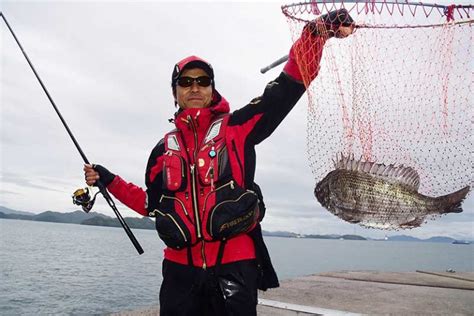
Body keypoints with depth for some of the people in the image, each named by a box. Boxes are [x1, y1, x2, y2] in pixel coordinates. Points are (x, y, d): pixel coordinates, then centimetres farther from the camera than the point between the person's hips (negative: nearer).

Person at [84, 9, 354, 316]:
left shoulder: (236, 128, 2)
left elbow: (288, 87, -5)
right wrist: (109, 181, 17)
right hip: (180, 268, 4)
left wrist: (317, 31, -17)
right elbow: (153, 204, 22)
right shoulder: (164, 149, 13)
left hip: (235, 264, -3)